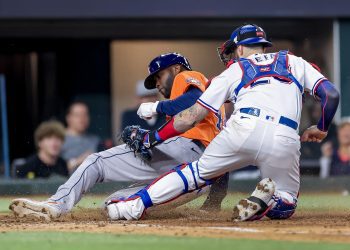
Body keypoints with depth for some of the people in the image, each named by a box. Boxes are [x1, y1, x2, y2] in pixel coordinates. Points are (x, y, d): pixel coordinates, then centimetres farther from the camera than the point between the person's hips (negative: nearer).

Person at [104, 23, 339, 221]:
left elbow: (191, 117, 21)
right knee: (285, 206, 20)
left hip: (244, 127, 0)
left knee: (199, 171, 22)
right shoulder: (294, 62, 28)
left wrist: (153, 137, 30)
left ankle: (135, 204, 10)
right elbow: (331, 94, 16)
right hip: (285, 139, 0)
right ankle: (266, 202, -15)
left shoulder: (234, 70, 25)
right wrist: (321, 129, 33)